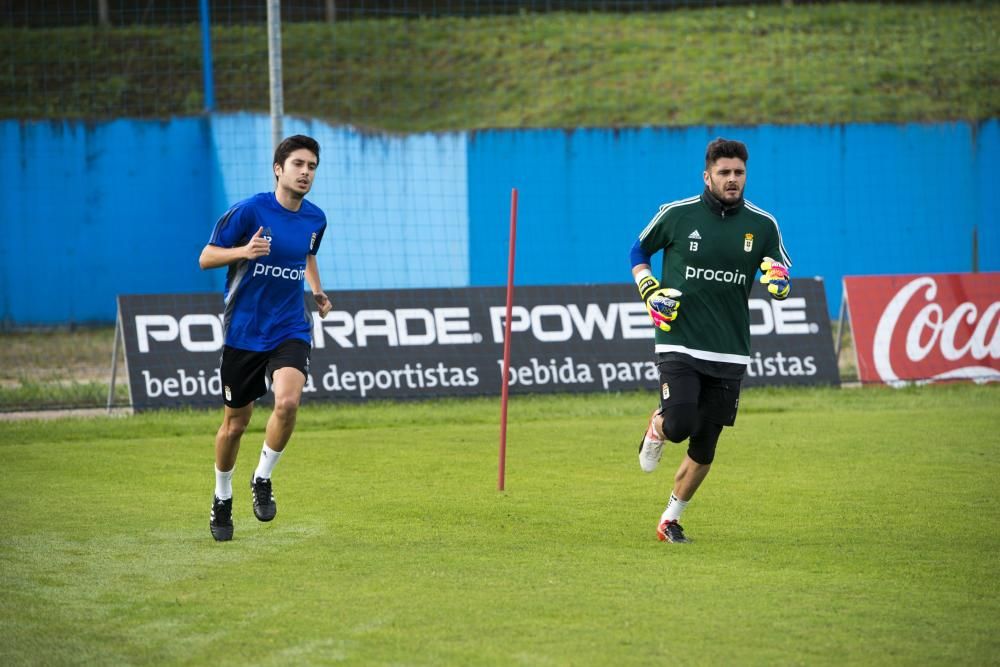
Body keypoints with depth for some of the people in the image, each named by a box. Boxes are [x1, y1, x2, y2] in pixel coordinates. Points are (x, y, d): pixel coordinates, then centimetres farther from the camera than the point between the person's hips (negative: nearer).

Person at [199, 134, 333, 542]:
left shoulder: (315, 219, 3)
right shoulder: (249, 211, -12)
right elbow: (206, 258, -9)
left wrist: (317, 291, 10)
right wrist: (244, 251, -26)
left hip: (290, 329, 2)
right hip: (243, 331, -2)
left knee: (287, 402, -24)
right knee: (236, 423, 8)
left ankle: (262, 479, -1)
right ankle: (222, 499, 31)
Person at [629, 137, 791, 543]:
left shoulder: (762, 225, 4)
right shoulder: (676, 215, -1)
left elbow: (783, 285, 13)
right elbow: (638, 252, 15)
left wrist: (778, 282, -11)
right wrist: (650, 292, 0)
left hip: (729, 353, 2)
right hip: (679, 344, -2)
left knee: (704, 448, 4)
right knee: (679, 426, -21)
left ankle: (670, 520, 23)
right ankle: (657, 426, 16)